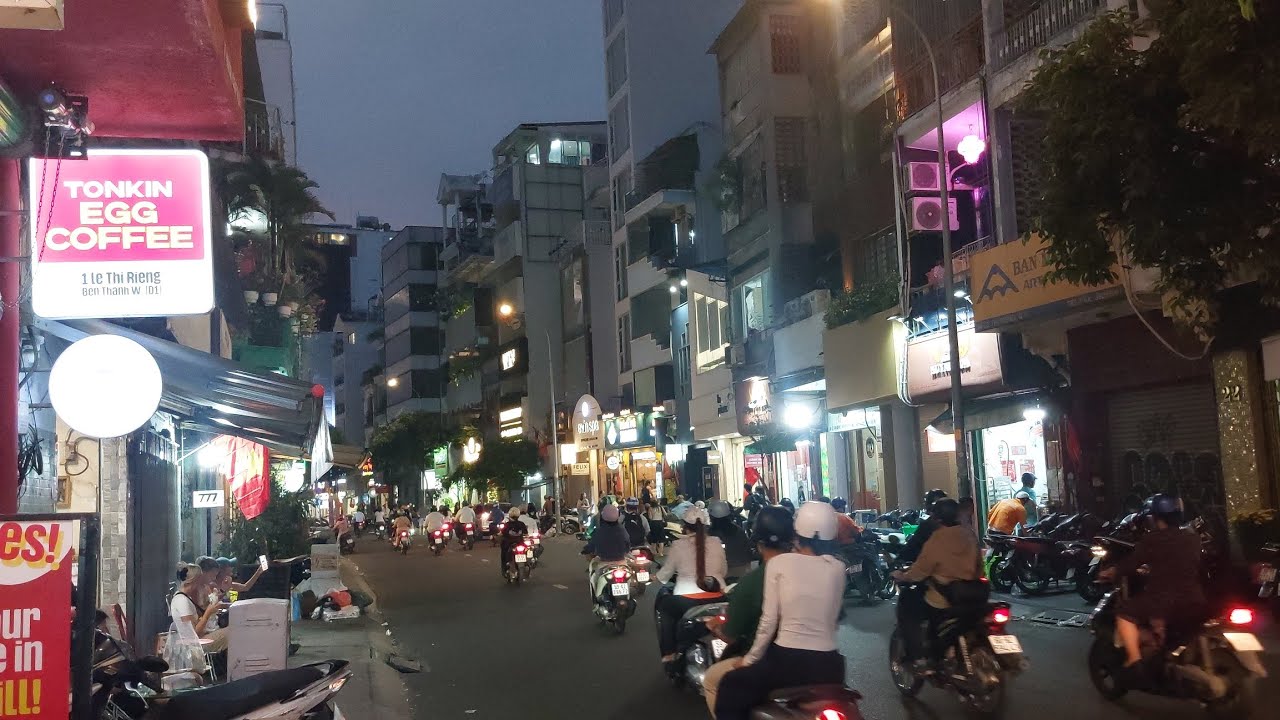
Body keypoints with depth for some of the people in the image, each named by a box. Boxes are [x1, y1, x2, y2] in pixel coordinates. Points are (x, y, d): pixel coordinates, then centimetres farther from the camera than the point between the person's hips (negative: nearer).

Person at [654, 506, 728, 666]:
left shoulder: (678, 545, -5)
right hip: (716, 599, 4)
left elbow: (665, 575, 6)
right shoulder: (716, 544, 4)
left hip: (687, 601, -4)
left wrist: (655, 577, 28)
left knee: (662, 603, 26)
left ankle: (669, 653, 21)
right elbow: (724, 572, 17)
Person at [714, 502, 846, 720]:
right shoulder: (838, 568, 4)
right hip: (828, 666, 3)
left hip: (786, 662, -3)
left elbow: (769, 621, -3)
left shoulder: (780, 563, -4)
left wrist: (749, 659, 7)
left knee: (730, 688, 20)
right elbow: (834, 619, 9)